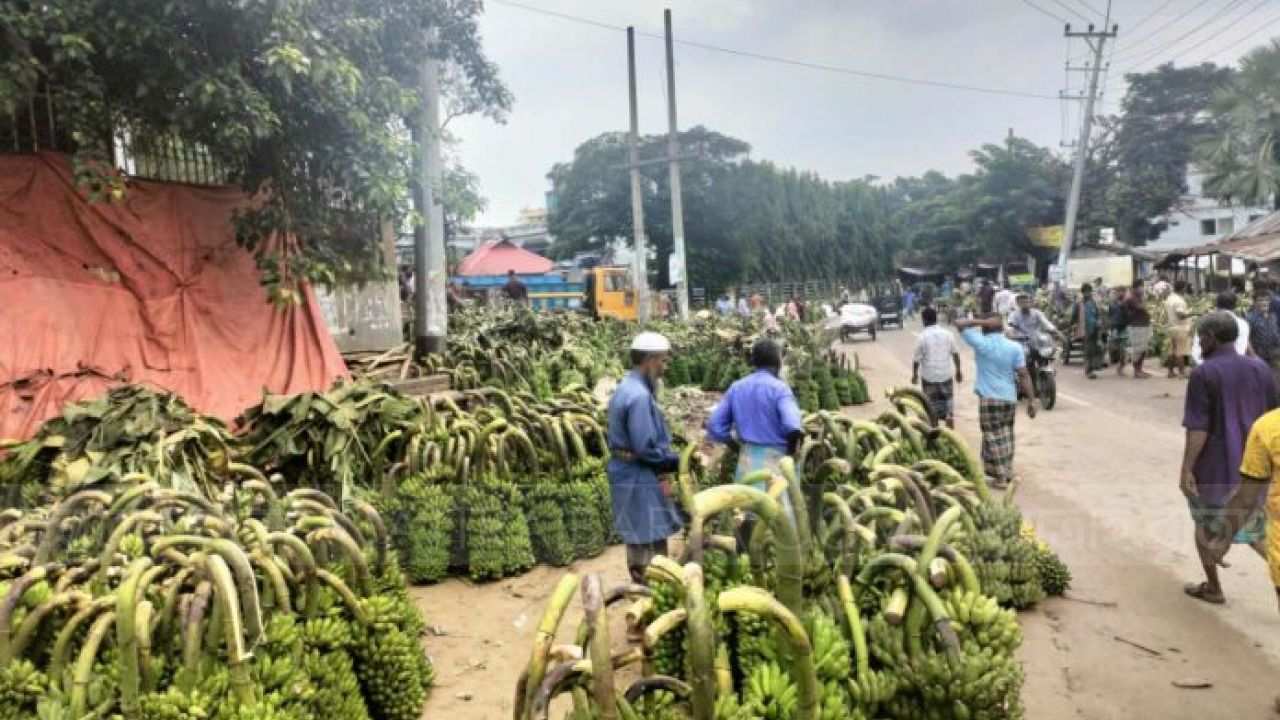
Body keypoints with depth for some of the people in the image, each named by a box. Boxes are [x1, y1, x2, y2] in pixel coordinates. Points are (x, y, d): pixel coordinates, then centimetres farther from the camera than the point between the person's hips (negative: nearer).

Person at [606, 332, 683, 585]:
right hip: (640, 479, -10)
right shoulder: (639, 396, -22)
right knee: (652, 544, -2)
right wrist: (679, 461, -11)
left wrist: (670, 461, 12)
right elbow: (646, 449, -24)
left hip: (630, 475, 10)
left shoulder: (625, 388, 11)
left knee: (639, 541, 20)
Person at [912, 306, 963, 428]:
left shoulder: (922, 337, -10)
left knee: (932, 410, 8)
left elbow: (916, 359, -7)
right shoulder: (947, 334, 0)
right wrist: (958, 371, 18)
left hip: (929, 377, -3)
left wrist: (914, 374, 8)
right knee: (948, 409, 11)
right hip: (946, 376, 3)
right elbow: (955, 354, 6)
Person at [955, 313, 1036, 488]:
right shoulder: (1015, 347, -2)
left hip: (989, 398, -4)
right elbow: (1024, 375, -4)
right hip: (1010, 398, 4)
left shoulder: (981, 343, -9)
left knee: (993, 437, 3)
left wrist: (982, 322, -7)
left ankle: (1000, 476, 2)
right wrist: (1031, 401, 0)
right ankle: (1008, 472, 26)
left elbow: (959, 324, -4)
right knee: (1006, 436, 18)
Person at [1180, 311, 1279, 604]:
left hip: (1215, 467, -5)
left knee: (1205, 525, 14)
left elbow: (1198, 429, -18)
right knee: (1254, 526, 16)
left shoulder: (1203, 374, -14)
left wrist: (1186, 470, -14)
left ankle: (1213, 588, 23)